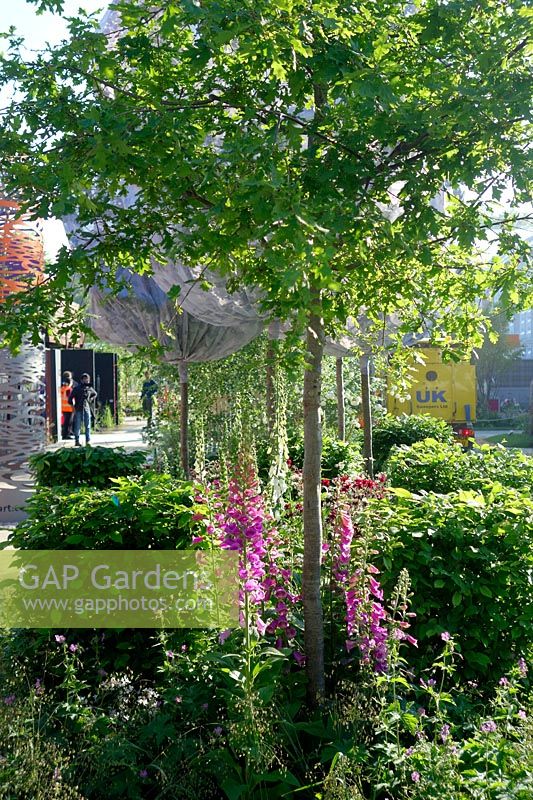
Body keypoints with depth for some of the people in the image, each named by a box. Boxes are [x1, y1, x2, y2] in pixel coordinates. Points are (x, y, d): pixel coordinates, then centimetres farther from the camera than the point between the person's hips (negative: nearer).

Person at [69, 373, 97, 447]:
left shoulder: (89, 388, 8)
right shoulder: (77, 388, -2)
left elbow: (95, 394, 28)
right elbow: (70, 397, -1)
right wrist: (73, 405, -9)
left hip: (87, 409, 3)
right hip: (78, 409, -3)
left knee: (88, 426, 3)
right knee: (77, 426, 0)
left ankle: (88, 441, 8)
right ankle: (77, 441, 5)